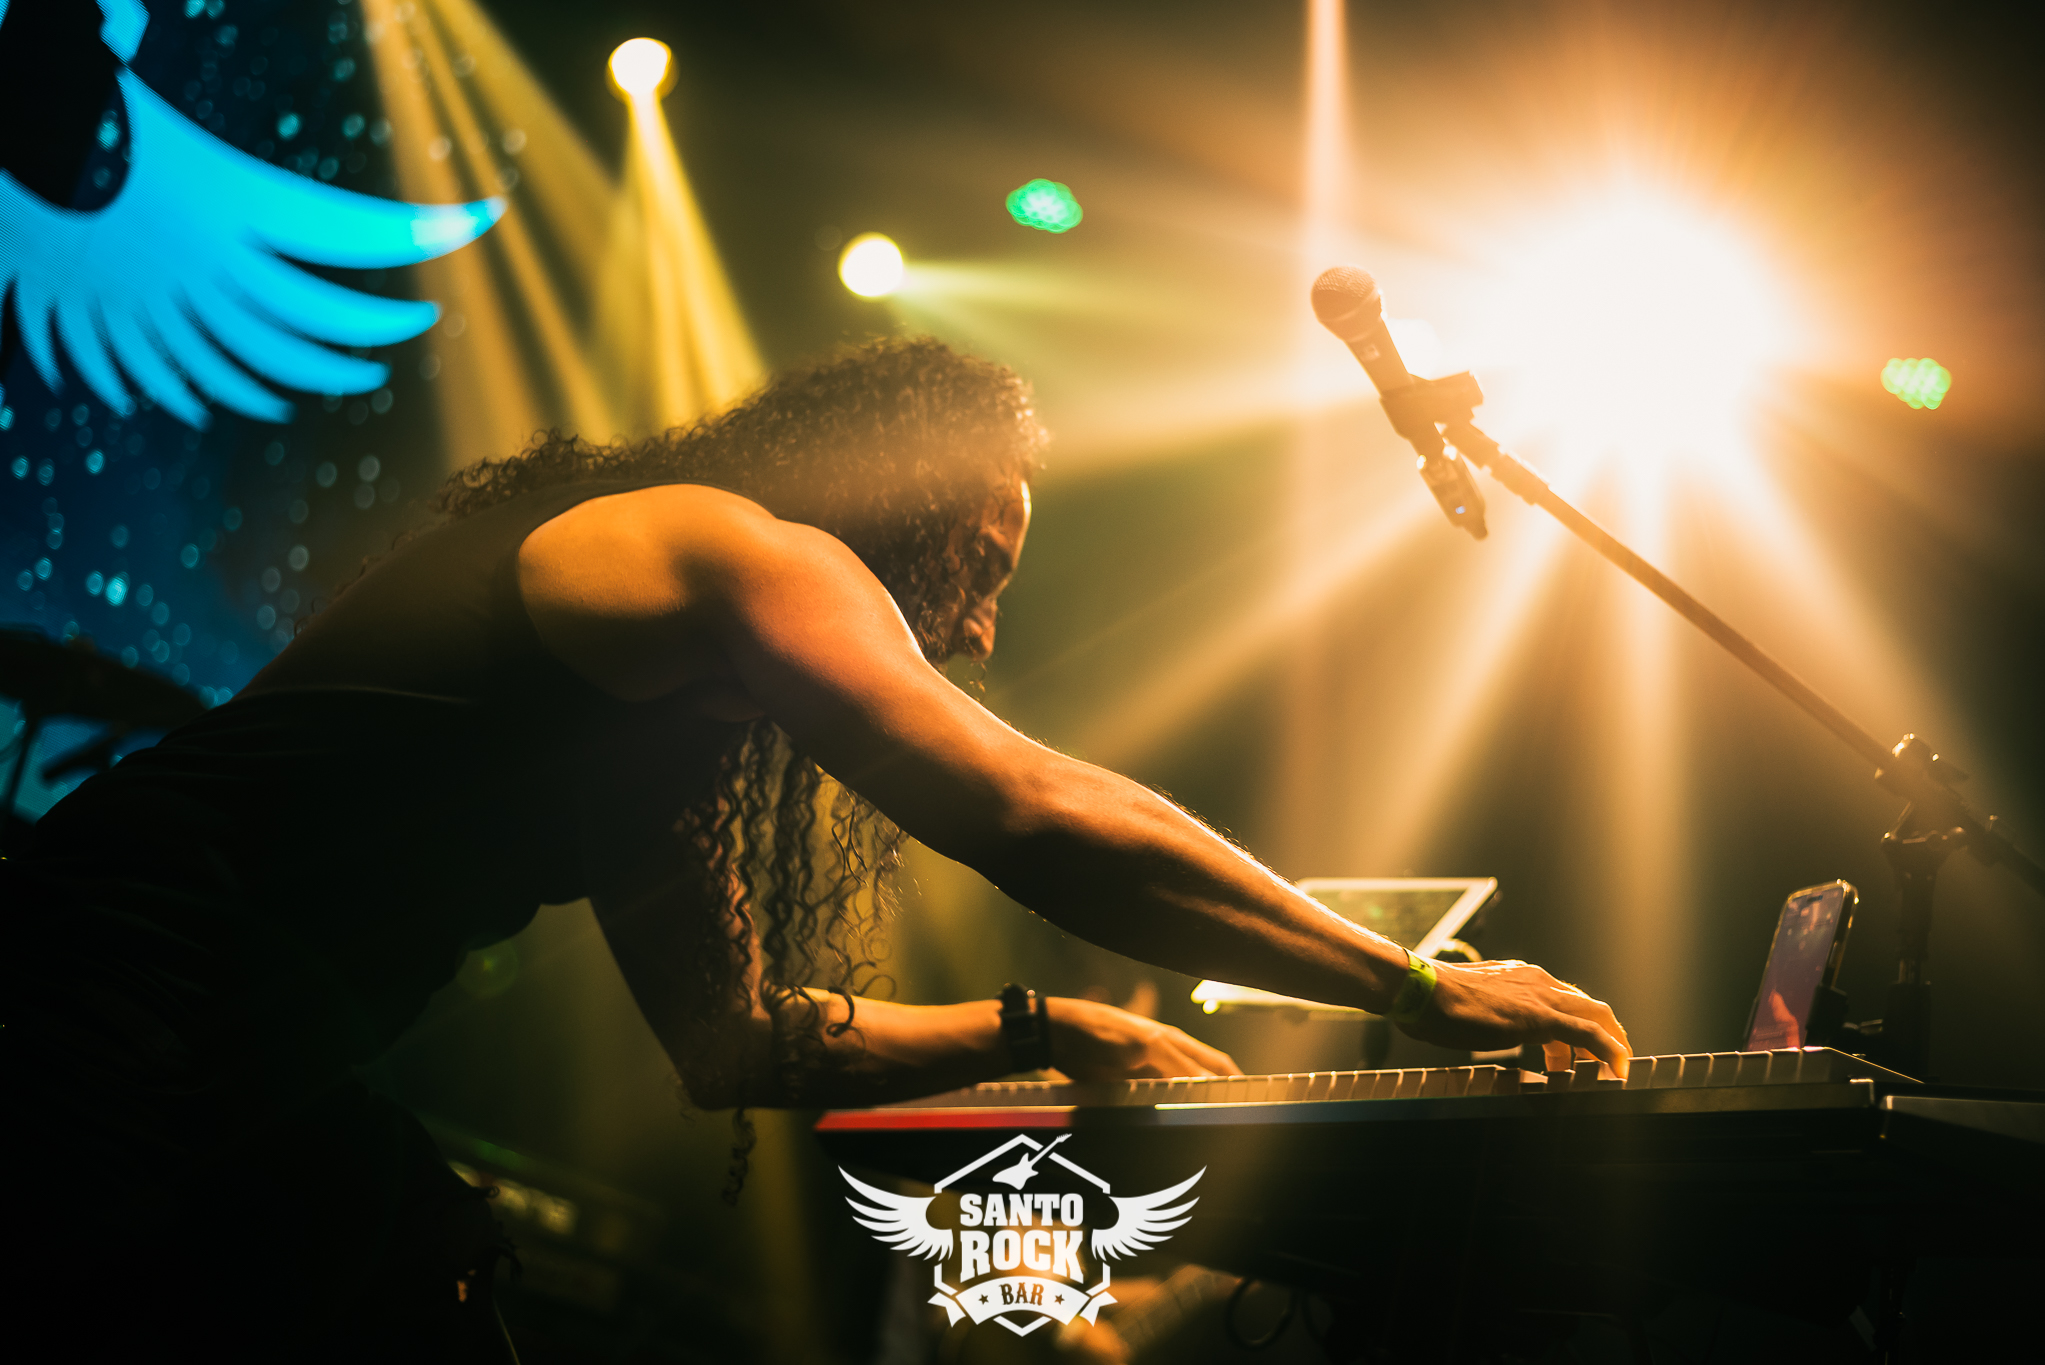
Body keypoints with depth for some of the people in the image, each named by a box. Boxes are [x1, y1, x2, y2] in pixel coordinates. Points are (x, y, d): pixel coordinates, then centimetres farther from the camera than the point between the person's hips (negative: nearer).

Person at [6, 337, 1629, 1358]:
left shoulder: (667, 692, 18)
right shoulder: (732, 552, -11)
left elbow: (738, 1037, 20)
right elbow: (1037, 817, -20)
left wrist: (1040, 1029, 13)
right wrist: (1418, 990, -16)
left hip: (234, 1081, 9)